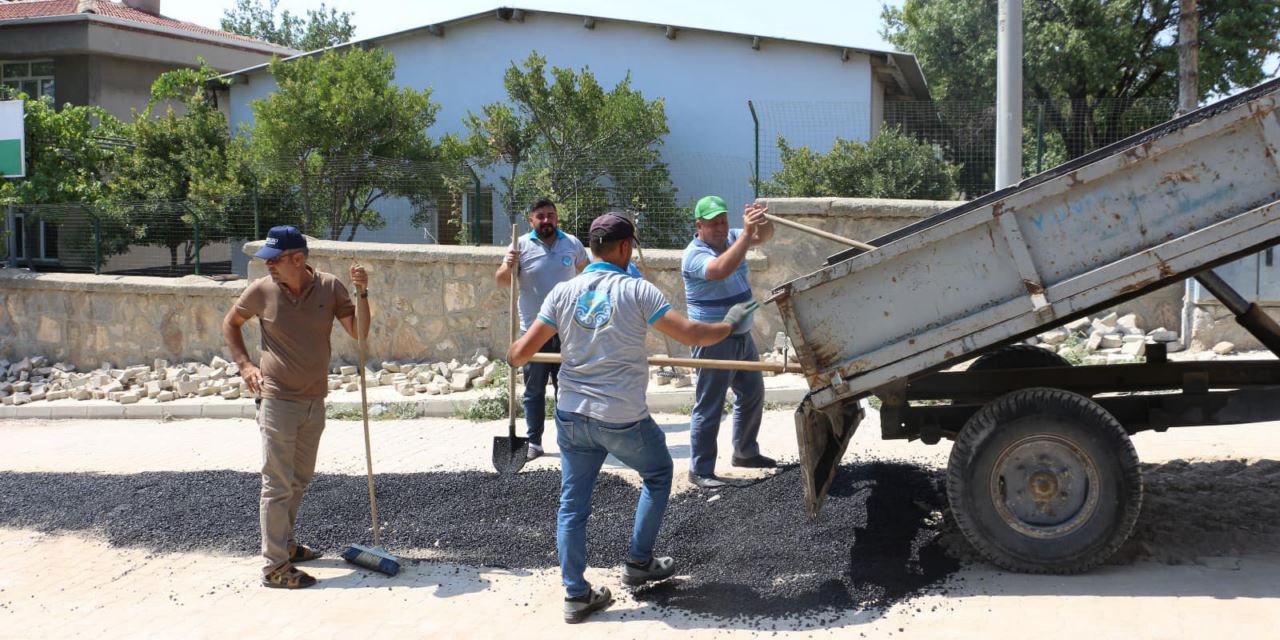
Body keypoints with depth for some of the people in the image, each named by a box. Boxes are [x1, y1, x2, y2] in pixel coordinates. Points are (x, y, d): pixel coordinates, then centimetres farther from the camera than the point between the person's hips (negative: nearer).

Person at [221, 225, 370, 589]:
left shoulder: (329, 287, -5)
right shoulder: (261, 290, -9)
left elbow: (359, 332, -7)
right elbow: (230, 324, 8)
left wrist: (362, 293, -19)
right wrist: (244, 364, -2)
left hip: (315, 401, 4)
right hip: (278, 401, -4)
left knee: (300, 479, 19)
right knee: (278, 484, -4)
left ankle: (285, 544, 37)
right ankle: (275, 567, 1)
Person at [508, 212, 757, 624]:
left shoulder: (564, 292, -1)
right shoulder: (637, 290, -12)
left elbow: (522, 352, -2)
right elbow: (689, 334, -14)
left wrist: (513, 357, 22)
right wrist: (730, 326, 4)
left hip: (572, 416, 4)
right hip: (623, 420, -3)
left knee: (573, 503, 13)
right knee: (658, 475, 24)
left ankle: (576, 595, 16)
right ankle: (639, 563, 29)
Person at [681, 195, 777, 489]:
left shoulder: (731, 238, 5)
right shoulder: (695, 255, -19)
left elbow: (764, 236, -2)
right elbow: (721, 269, -38)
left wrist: (761, 221, -24)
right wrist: (747, 233, -41)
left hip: (743, 336, 9)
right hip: (715, 342, -9)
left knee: (752, 395, 20)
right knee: (709, 407, -5)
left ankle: (745, 452, 37)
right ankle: (700, 470, 3)